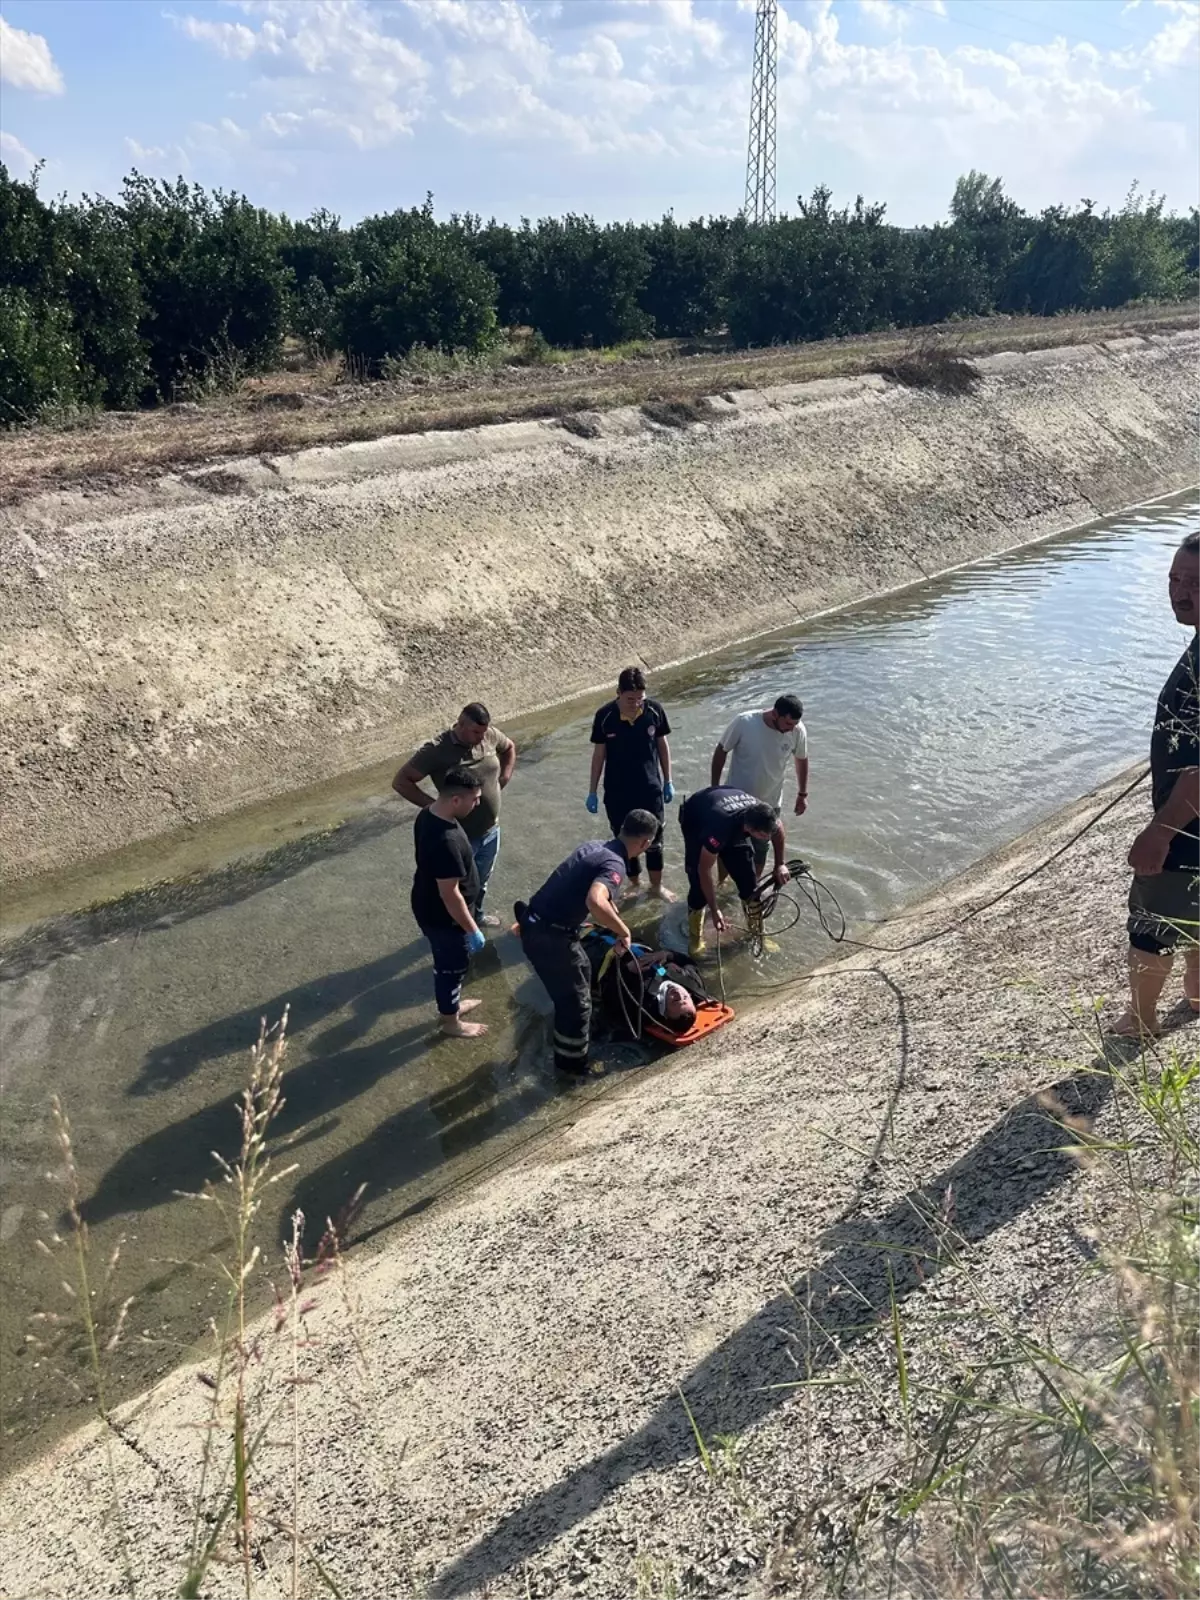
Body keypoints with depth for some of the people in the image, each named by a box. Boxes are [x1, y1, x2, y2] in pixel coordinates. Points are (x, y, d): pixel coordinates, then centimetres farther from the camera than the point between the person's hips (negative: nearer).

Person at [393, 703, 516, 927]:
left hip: (491, 831, 6)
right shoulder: (437, 750, -25)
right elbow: (400, 782, -21)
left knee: (481, 881, 27)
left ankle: (476, 916, 52)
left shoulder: (490, 735, -8)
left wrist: (503, 779, 5)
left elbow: (509, 748, 17)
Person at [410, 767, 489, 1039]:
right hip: (443, 917, -9)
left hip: (428, 906, 9)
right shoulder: (446, 841, -38)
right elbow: (450, 895, -30)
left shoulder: (429, 813, -8)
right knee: (452, 966, 15)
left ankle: (449, 1005, 51)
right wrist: (473, 930, -18)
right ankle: (451, 1022, 38)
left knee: (448, 963, 29)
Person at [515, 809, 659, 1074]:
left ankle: (577, 1027, 51)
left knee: (581, 970, 31)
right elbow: (595, 903, -38)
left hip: (535, 923, 9)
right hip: (549, 937, -9)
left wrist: (615, 924, 41)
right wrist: (623, 931, -22)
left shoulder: (597, 845, 10)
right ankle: (571, 1062, 28)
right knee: (575, 1001, 10)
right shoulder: (615, 865, -18)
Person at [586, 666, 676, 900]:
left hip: (650, 787, 1)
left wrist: (668, 781, 6)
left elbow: (662, 745, 1)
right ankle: (634, 883, 36)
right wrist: (593, 791, 0)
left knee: (654, 837, 13)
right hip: (617, 792, -1)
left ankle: (656, 885, 34)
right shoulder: (604, 716, -15)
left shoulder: (655, 710, -13)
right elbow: (599, 753, -4)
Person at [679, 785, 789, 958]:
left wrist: (780, 865, -2)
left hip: (734, 820, 4)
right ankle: (695, 940, 5)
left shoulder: (761, 816, -32)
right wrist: (715, 910, -29)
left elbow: (778, 828, -3)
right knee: (699, 883, -14)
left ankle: (758, 934, 14)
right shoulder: (721, 827, -46)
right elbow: (704, 870, -33)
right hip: (695, 820, -4)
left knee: (748, 881, -3)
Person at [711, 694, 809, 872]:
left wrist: (802, 794, 9)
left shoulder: (798, 731, -18)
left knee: (760, 850, 15)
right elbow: (721, 751, -11)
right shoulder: (744, 722, -26)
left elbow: (801, 760, 2)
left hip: (770, 803, 2)